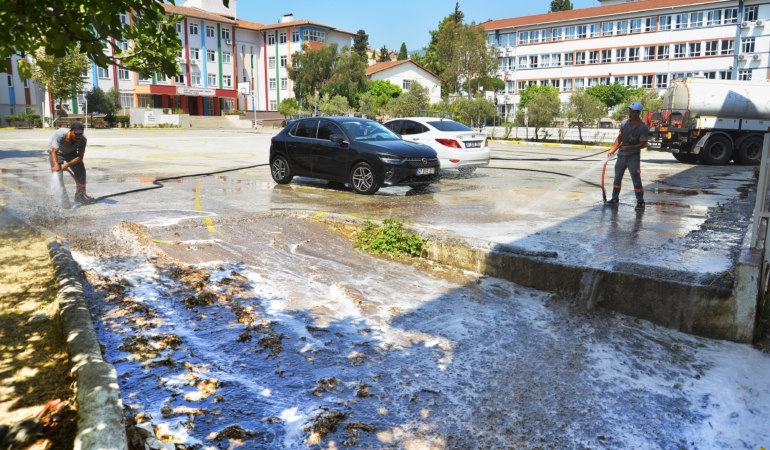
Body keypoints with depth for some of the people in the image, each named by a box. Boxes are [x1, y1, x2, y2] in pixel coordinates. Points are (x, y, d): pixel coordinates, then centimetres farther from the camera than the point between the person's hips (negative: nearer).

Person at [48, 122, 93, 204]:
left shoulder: (83, 140, -30)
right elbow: (54, 152, -43)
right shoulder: (60, 134, -40)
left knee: (81, 171, -1)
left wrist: (67, 165, -39)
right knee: (57, 172, -18)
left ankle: (80, 194, 14)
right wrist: (56, 165, -59)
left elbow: (80, 157, -26)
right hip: (57, 152, -3)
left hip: (71, 152, 4)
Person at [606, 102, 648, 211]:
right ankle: (615, 198, 26)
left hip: (634, 157, -6)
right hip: (621, 155, 6)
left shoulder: (643, 128, -13)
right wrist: (612, 149, -3)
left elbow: (643, 144, -16)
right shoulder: (625, 124, 2)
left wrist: (629, 147, -26)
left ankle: (640, 202, 2)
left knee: (636, 180, -5)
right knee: (617, 178, 13)